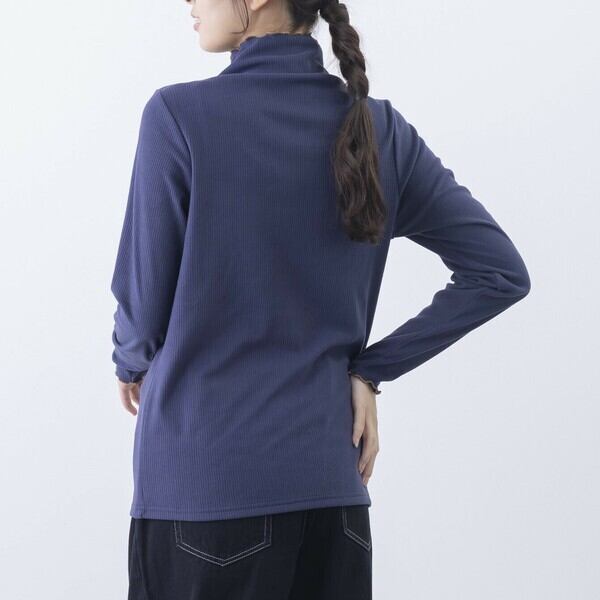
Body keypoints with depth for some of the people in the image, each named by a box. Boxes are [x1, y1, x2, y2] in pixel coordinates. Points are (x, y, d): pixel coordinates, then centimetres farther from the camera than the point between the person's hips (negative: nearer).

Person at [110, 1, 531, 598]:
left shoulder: (179, 115, -11)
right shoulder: (379, 128, 3)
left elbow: (145, 301, -6)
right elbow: (502, 272, 3)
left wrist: (131, 361, 17)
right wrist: (370, 369, 4)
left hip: (203, 477, -4)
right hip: (331, 479, 4)